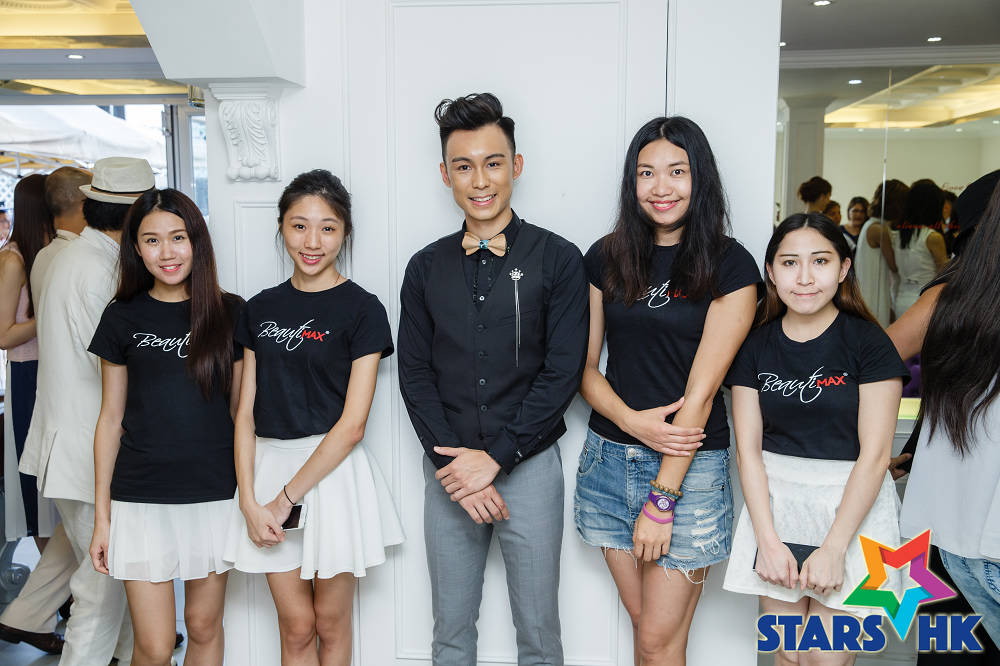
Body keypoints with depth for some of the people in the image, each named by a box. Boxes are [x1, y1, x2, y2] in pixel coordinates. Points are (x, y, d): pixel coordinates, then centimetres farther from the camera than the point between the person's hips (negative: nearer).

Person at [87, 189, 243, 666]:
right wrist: (101, 516, 4)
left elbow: (241, 408, 6)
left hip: (215, 495, 1)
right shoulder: (123, 318, 1)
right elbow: (111, 419, 5)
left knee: (204, 625, 13)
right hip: (142, 499, 0)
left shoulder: (229, 313, 1)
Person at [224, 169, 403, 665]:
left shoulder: (362, 309, -7)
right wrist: (249, 501, -5)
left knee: (330, 622, 12)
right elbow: (246, 412, 5)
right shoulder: (261, 309, 7)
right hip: (270, 465, 4)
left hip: (334, 470, -3)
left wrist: (285, 499, -12)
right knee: (296, 626, 12)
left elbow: (352, 423, -13)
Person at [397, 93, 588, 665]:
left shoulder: (558, 260, -3)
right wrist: (452, 465, -7)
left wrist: (494, 457, -13)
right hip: (449, 471, 3)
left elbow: (563, 373, -8)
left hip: (529, 467, -2)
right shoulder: (427, 268, 7)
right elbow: (415, 376, 4)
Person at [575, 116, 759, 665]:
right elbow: (584, 367, 7)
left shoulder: (730, 265, -6)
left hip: (690, 466, -3)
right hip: (609, 457, 4)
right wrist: (631, 419, -13)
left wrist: (661, 499, -13)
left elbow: (701, 389, -11)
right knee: (642, 620, 14)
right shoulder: (606, 258, 5)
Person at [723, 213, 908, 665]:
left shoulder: (868, 341, -6)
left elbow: (874, 454, -9)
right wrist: (767, 540, -9)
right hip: (774, 502, 3)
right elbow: (748, 449, 0)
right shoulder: (755, 345, 2)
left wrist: (833, 548, -14)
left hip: (852, 507, -2)